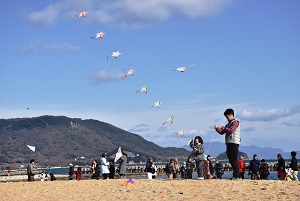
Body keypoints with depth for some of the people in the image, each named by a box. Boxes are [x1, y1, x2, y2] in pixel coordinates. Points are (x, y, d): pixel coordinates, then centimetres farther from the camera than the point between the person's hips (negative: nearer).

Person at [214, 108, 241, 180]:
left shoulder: (235, 122, -2)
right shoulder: (228, 124, 23)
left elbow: (231, 130, -18)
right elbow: (222, 132, 20)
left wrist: (222, 128, -14)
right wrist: (217, 129, 3)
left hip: (234, 143, -9)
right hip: (229, 143, 9)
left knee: (234, 159, -11)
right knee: (231, 160, 7)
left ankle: (236, 175, -11)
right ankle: (235, 175, 11)